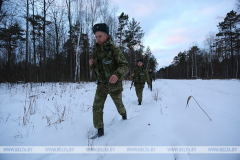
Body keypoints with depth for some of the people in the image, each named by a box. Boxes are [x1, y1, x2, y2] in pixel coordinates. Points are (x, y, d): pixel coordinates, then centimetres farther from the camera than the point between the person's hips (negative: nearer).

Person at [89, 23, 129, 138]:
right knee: (97, 107, -7)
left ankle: (123, 113, 53)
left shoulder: (114, 50, -16)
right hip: (101, 85, 4)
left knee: (118, 103, 19)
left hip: (114, 84, -3)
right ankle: (100, 130, 8)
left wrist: (117, 74, -45)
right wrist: (91, 64, -13)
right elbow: (95, 70, 11)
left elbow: (125, 66, -24)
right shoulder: (95, 52, 1)